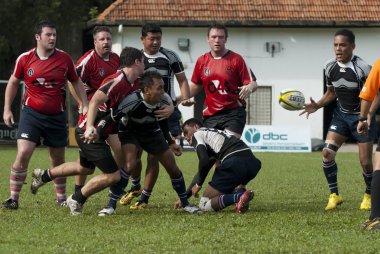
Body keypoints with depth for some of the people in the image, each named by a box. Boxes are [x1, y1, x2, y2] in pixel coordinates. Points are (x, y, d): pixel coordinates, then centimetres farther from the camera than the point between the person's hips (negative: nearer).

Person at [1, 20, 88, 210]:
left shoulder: (64, 58, -1)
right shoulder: (25, 59, -3)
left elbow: (76, 82, 12)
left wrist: (85, 105, 5)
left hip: (56, 116, 2)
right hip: (32, 113, -2)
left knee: (58, 159, 11)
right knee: (23, 154, -16)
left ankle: (61, 198, 27)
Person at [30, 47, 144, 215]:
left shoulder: (133, 86, 6)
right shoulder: (117, 81, -23)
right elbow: (94, 102, -31)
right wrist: (90, 127, -40)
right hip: (90, 133, -10)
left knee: (85, 168, 31)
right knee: (113, 175, -9)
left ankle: (43, 176, 44)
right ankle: (77, 199, 6)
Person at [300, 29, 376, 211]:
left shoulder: (362, 68, -20)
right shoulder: (330, 68, -3)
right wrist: (316, 106, -2)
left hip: (362, 116, -4)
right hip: (341, 115, 4)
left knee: (365, 161, -3)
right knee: (327, 152, -14)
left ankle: (369, 195, 25)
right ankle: (334, 195, 0)